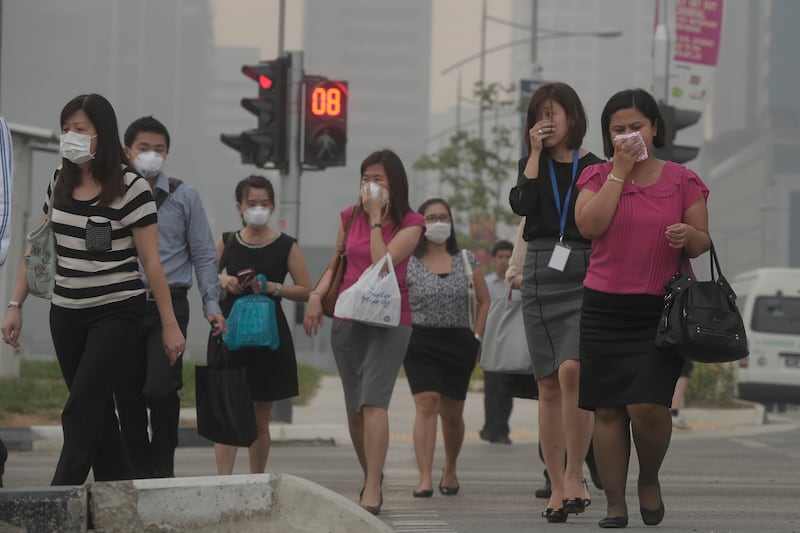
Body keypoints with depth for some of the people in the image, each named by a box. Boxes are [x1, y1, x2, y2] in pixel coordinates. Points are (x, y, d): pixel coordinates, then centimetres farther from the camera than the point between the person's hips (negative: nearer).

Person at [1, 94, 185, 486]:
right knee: (97, 410, 9)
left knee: (81, 411, -14)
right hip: (66, 314, 6)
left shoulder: (130, 187, -11)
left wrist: (170, 325, -9)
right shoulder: (60, 182, 6)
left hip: (117, 312, -6)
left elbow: (151, 262, -9)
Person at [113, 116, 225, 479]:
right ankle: (139, 475, 14)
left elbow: (203, 255, 7)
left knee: (161, 388, -17)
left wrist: (211, 305, -3)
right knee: (127, 397, 3)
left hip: (169, 304, -2)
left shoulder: (184, 197, 6)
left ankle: (163, 470, -4)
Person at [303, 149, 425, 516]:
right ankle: (371, 480, 24)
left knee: (373, 401, -19)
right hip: (347, 318, 5)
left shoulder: (410, 224, -4)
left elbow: (383, 262, -18)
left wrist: (376, 219, -14)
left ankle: (372, 493, -25)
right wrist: (317, 294, 1)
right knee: (354, 409, 8)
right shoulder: (350, 217, 9)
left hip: (389, 321, -5)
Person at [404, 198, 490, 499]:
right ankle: (424, 479, -19)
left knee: (452, 412, 8)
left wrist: (477, 336, 4)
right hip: (420, 343, -2)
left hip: (458, 345, 2)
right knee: (426, 404, -16)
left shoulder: (466, 261, 8)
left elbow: (484, 300, 13)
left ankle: (450, 470, 30)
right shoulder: (408, 264, 3)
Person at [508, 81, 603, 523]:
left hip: (585, 277, -3)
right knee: (549, 386, 2)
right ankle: (557, 489, 6)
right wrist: (536, 152, -4)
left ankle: (575, 478, -15)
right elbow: (521, 205, -7)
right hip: (540, 277, 3)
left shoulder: (596, 168, 5)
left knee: (571, 370, -23)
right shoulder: (532, 166, 13)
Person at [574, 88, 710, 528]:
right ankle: (615, 503, 8)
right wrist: (620, 171, -8)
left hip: (661, 309, -1)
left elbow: (703, 243, 8)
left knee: (647, 406, -15)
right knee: (608, 409, 0)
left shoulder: (682, 181, 7)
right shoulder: (597, 177, 8)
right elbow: (590, 225, -9)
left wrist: (689, 237, -16)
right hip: (605, 307, 2)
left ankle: (649, 480, 12)